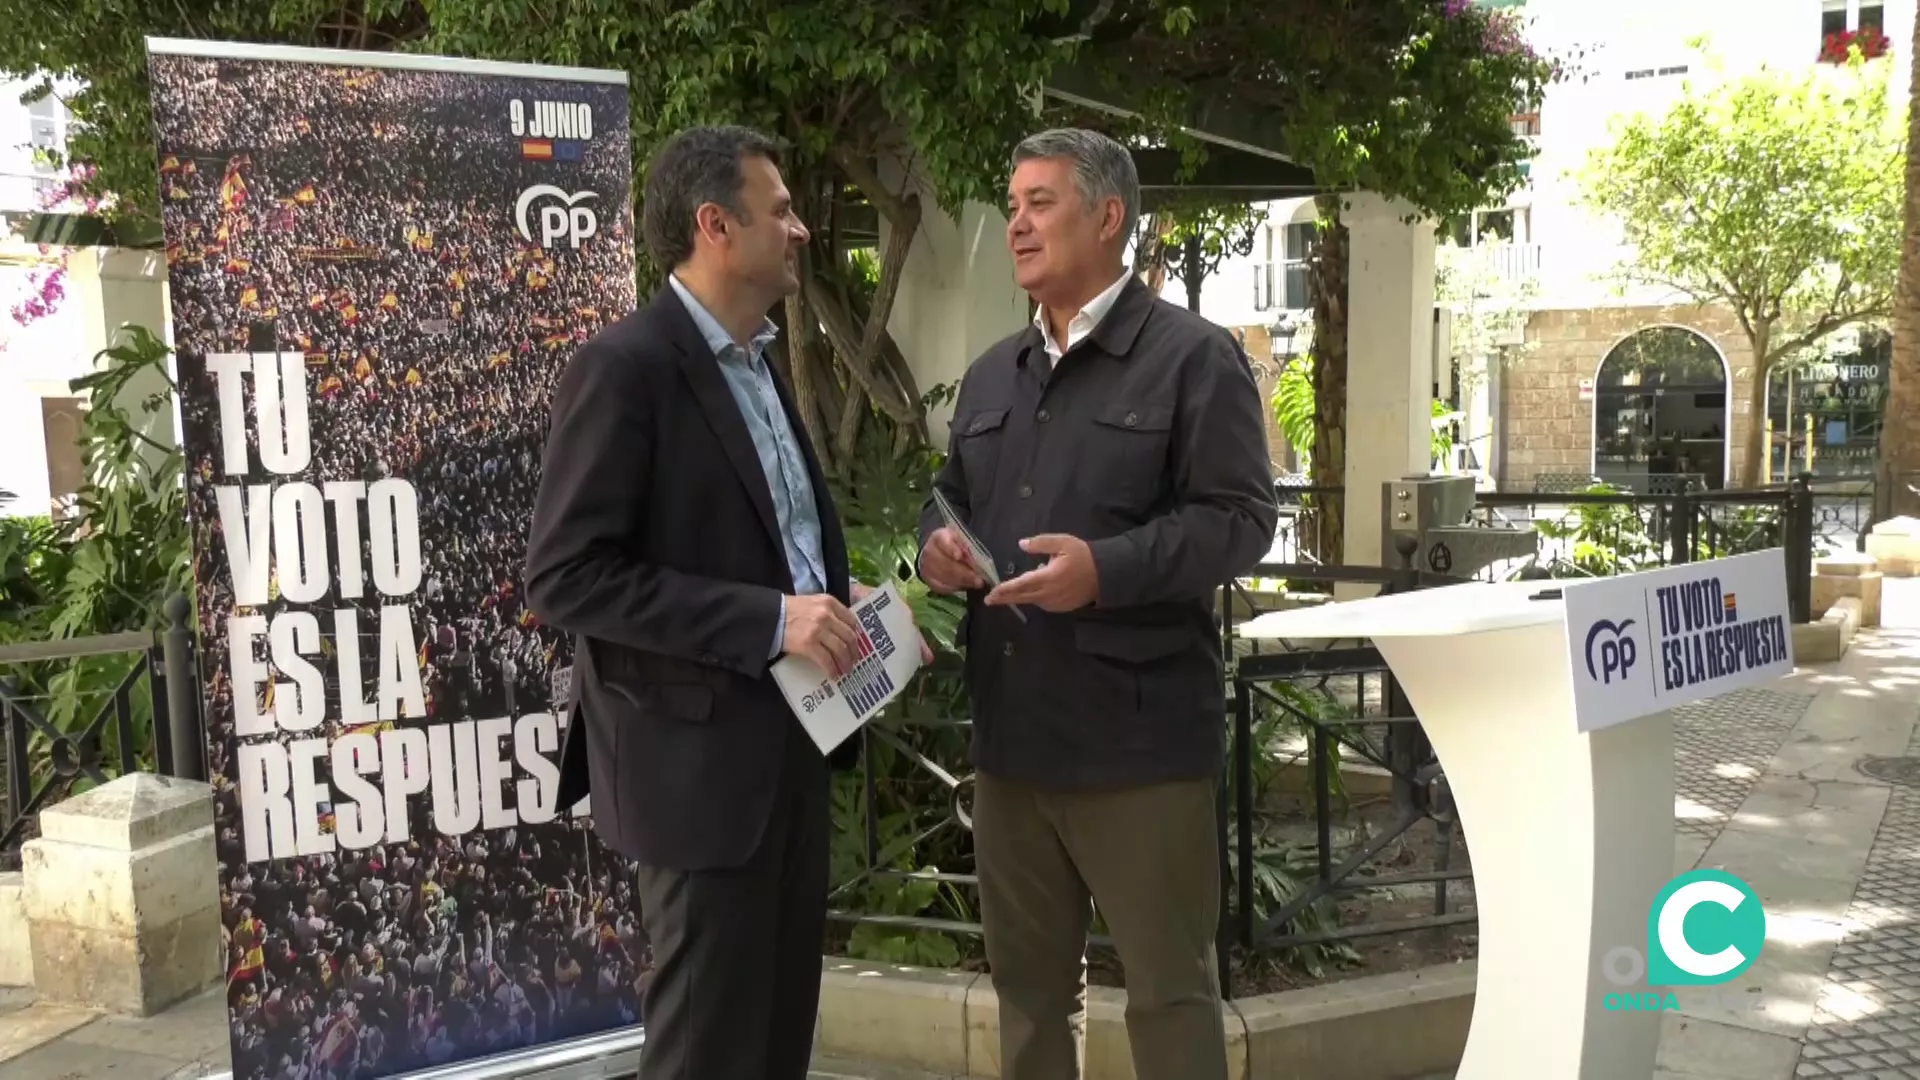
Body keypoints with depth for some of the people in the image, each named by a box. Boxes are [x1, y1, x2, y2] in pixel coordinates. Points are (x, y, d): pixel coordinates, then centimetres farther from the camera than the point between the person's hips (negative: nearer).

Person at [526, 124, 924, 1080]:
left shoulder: (756, 363, 13)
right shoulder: (626, 366, -15)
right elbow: (566, 575, -21)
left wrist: (839, 597, 2)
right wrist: (768, 619, -24)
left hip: (789, 737, 9)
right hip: (700, 751, -9)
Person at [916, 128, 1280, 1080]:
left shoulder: (1193, 357, -5)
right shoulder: (991, 375, 16)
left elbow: (1240, 518, -12)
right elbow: (952, 496, 24)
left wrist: (1108, 569, -25)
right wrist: (938, 541, 0)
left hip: (1138, 734, -6)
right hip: (1011, 730, 7)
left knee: (1168, 988, 6)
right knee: (1028, 981, 18)